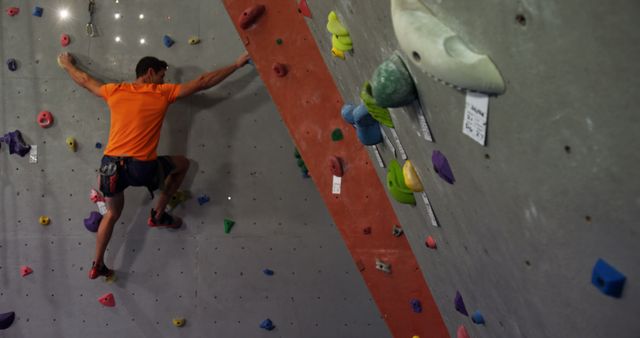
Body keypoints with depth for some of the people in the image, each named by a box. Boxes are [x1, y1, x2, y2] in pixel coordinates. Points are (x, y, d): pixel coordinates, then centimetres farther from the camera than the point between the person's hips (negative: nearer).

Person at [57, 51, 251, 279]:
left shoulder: (115, 91, 11)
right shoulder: (163, 93, 1)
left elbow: (84, 80, 29)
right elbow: (203, 82, 3)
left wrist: (66, 65, 50)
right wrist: (237, 64, 11)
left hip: (110, 165, 5)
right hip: (141, 168, -4)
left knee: (112, 213, 29)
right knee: (182, 164, 23)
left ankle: (97, 265, 34)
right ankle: (158, 215, 26)